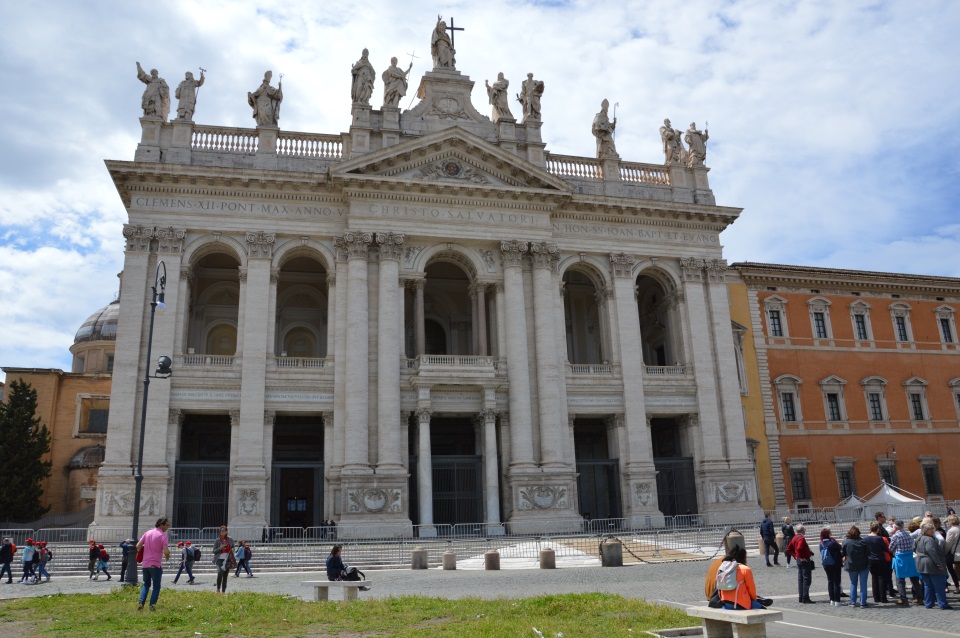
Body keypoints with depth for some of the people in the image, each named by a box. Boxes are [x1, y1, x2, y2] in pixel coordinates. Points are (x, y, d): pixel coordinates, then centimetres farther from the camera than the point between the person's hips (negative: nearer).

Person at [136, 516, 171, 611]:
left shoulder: (147, 533, 8)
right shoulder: (162, 535, -11)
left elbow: (138, 546, 8)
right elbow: (166, 551, -18)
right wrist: (167, 557, 3)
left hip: (145, 564, 6)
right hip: (156, 565, -6)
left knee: (146, 584, 19)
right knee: (156, 586, 6)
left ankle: (141, 603, 6)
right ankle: (152, 605, 0)